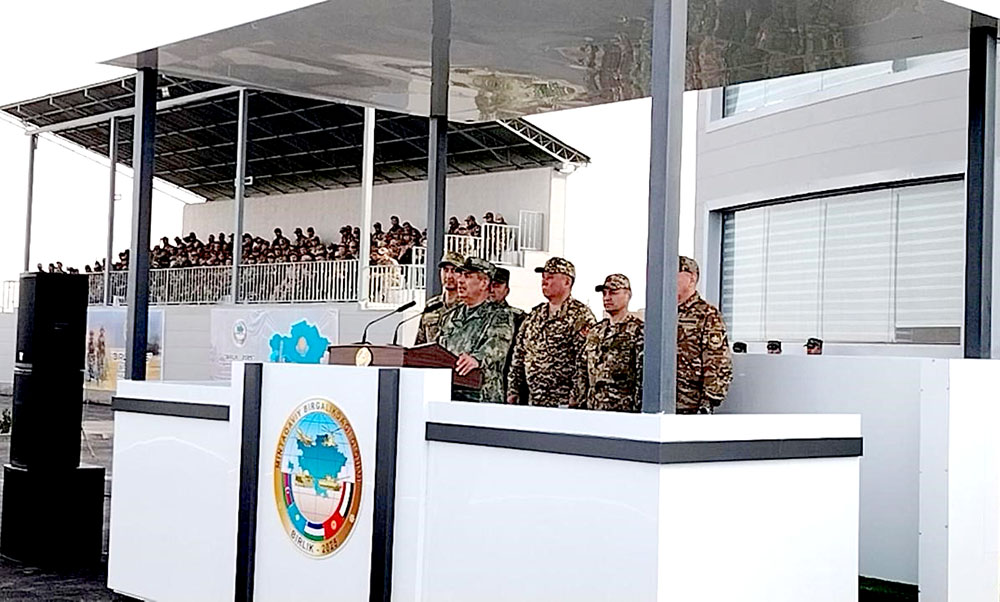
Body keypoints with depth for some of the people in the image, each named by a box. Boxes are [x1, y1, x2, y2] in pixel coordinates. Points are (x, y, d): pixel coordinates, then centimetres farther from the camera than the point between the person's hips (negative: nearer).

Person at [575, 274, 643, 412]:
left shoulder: (638, 331, -5)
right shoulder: (595, 331, 16)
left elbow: (644, 377, -10)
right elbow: (582, 371, 17)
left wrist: (638, 409, -15)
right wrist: (579, 403, 11)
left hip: (624, 411, -6)